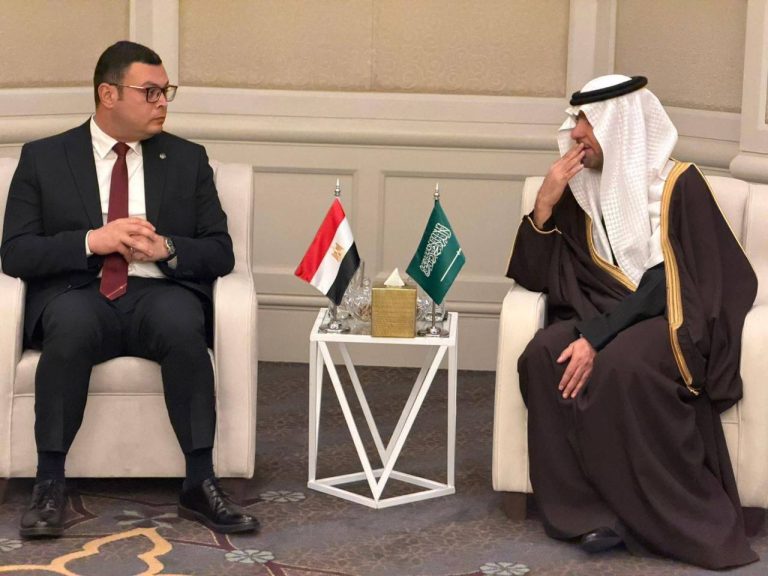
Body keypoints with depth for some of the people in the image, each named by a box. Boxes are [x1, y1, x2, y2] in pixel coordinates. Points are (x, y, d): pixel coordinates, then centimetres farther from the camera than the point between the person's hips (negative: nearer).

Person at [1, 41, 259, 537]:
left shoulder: (188, 159, 13)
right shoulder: (43, 158, 8)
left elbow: (220, 253, 9)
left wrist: (165, 249, -12)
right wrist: (91, 241, -14)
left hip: (159, 293, 1)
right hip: (78, 293, -1)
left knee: (182, 324, -34)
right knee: (71, 326, -37)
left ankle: (201, 485, -27)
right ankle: (50, 485, -27)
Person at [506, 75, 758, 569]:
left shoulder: (678, 185, -9)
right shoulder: (581, 190, 7)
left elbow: (667, 282, -18)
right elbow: (535, 277, 5)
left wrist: (597, 338, -27)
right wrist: (544, 205, -9)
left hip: (674, 320, -5)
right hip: (606, 315, 5)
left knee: (620, 366, -36)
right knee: (542, 357, -26)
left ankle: (686, 524, -25)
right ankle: (594, 509, -23)